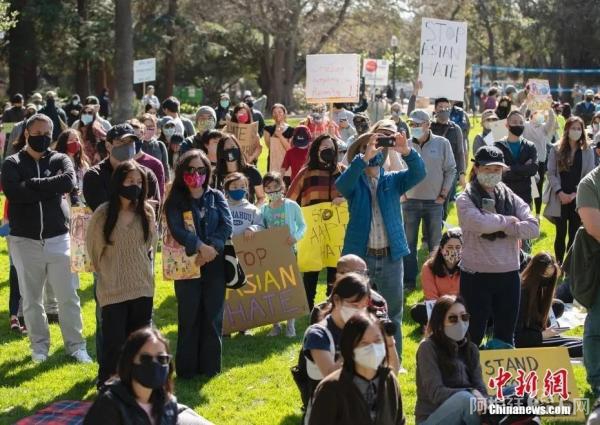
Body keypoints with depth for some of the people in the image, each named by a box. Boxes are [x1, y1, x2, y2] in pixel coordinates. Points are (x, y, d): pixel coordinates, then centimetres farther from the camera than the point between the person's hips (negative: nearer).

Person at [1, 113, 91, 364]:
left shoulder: (60, 160, 4)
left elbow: (69, 181, -18)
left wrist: (33, 185, -17)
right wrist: (51, 187, -17)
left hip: (58, 238, 1)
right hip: (25, 241, 0)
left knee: (68, 296, 3)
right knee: (31, 299, 8)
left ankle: (75, 345, 14)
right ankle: (39, 345, 21)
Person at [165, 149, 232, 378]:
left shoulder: (216, 197, 9)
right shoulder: (175, 201, 2)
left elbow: (227, 225, -4)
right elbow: (177, 230, -14)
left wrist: (213, 248, -19)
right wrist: (200, 246, -26)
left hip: (215, 264, 2)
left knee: (213, 316, 5)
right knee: (189, 317, 0)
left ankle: (210, 366, 15)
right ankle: (187, 368, 8)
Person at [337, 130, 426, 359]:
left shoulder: (393, 180, 7)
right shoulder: (354, 183, 1)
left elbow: (418, 173, -10)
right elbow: (341, 184, -23)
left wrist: (407, 152, -30)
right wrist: (365, 158, -36)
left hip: (390, 256, 2)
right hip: (359, 256, -2)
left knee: (393, 313, 12)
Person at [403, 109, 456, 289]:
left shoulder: (442, 143, -1)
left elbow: (451, 171, 3)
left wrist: (443, 195, -2)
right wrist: (402, 194, 1)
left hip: (434, 202, -1)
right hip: (410, 201, 1)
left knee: (435, 244, 6)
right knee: (408, 243, 4)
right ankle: (409, 281, 11)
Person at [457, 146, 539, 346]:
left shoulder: (511, 198, 8)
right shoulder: (465, 200, -5)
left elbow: (533, 228, -6)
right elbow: (479, 224, -25)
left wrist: (500, 227, -14)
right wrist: (507, 221, -9)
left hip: (509, 275, 4)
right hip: (476, 276, -4)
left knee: (506, 336, 15)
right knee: (473, 336, 5)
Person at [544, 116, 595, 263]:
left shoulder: (588, 151, 2)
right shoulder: (556, 149, 1)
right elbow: (551, 173, -1)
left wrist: (575, 194, -9)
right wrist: (560, 193, -12)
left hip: (578, 199, 1)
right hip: (560, 198, -1)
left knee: (574, 234, 3)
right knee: (561, 233, 1)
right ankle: (559, 265, 12)